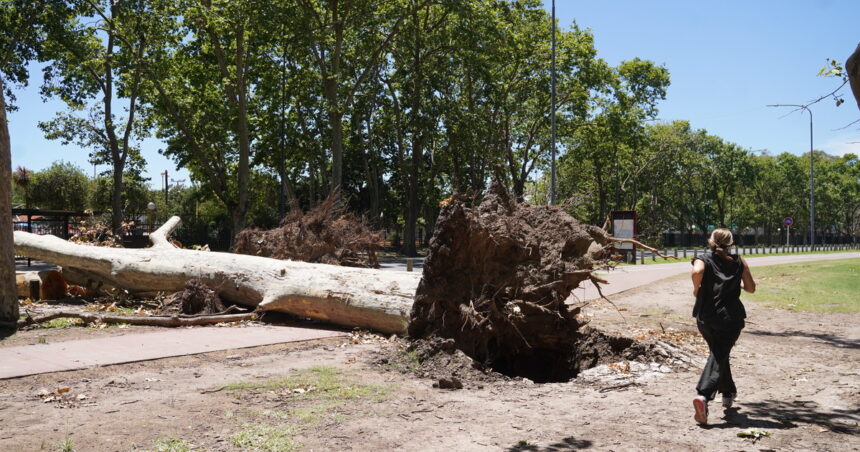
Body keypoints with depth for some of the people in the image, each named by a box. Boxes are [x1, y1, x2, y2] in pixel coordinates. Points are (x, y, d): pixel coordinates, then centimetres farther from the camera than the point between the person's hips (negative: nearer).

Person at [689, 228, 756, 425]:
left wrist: (696, 288, -5)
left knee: (718, 354, 23)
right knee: (719, 357, -4)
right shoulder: (739, 261, 8)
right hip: (731, 317, -1)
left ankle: (728, 393, 37)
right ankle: (703, 395, -26)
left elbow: (697, 271, -22)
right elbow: (751, 288, 10)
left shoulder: (703, 258, 2)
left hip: (705, 317, 1)